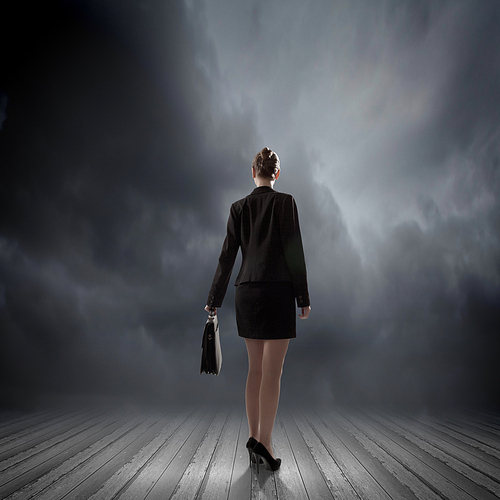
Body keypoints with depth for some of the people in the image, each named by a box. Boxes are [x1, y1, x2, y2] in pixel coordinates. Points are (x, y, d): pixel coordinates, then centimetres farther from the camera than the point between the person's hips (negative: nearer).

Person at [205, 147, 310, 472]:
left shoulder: (239, 207, 8)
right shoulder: (285, 202, -5)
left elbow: (227, 256, 7)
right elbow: (293, 251, -9)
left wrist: (215, 299, 11)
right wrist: (304, 297, -3)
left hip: (247, 293, 5)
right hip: (277, 291, -5)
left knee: (256, 370, 12)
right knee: (272, 372, -1)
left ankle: (254, 439, 18)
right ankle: (263, 442, -1)